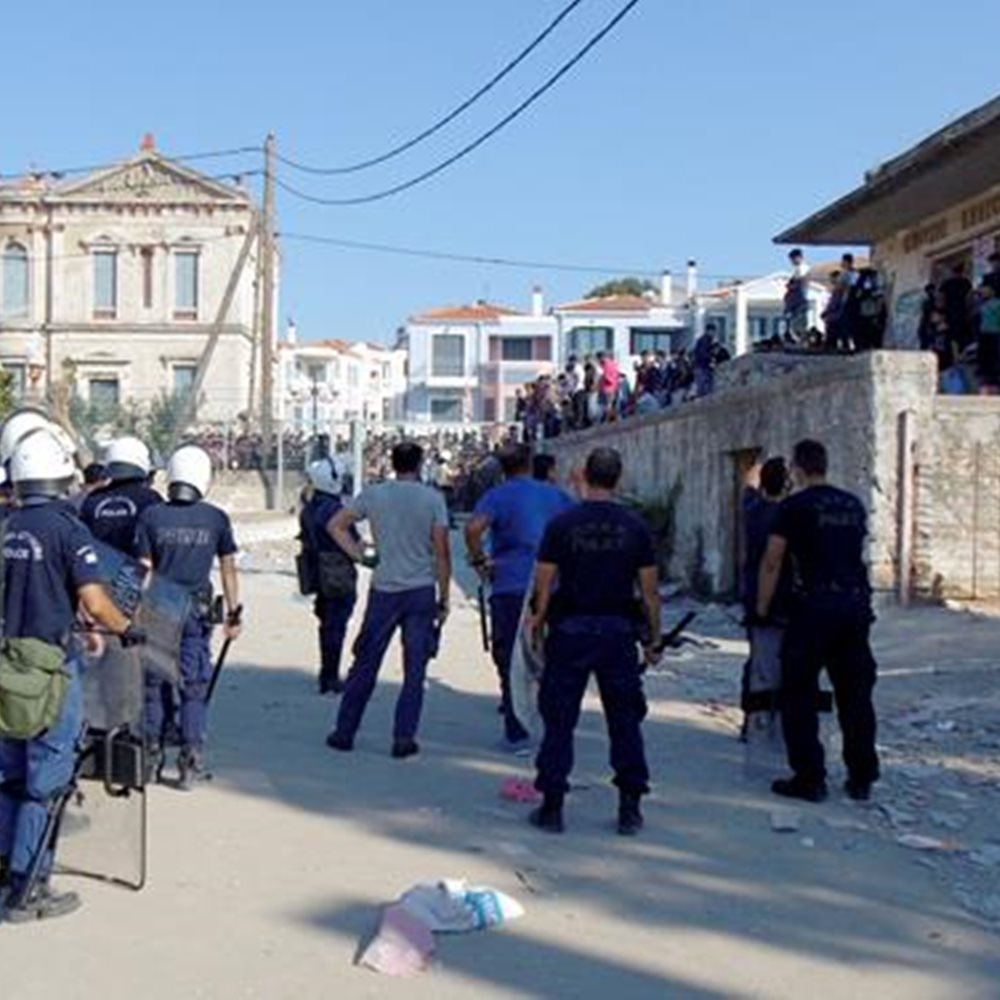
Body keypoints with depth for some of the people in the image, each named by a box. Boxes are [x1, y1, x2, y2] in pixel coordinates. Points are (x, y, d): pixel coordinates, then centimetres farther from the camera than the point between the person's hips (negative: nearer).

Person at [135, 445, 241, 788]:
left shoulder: (151, 515, -4)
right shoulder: (216, 519, -3)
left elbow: (144, 569, -3)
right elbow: (228, 569, 1)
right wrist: (233, 612, 8)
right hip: (196, 611, 0)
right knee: (195, 686, 5)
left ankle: (151, 750, 20)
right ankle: (191, 760, 4)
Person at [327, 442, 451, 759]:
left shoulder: (373, 494, 1)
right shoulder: (433, 499, -4)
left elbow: (336, 525, 2)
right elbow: (441, 554, -5)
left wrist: (360, 556, 5)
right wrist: (444, 599, 2)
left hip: (383, 591, 2)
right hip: (421, 591, -2)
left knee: (365, 665, 11)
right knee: (414, 671, 6)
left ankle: (344, 732, 17)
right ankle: (404, 738, 5)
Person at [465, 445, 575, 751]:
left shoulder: (497, 496, -3)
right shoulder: (554, 494, 9)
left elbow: (473, 528, -21)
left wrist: (479, 560, -8)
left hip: (510, 588, -3)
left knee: (510, 661, 5)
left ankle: (516, 734, 6)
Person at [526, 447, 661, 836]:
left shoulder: (562, 525, -4)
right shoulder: (635, 527, -1)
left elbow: (544, 585, -5)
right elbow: (650, 591, 1)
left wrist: (537, 625, 8)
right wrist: (653, 638, 10)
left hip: (570, 629, -1)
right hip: (618, 630, 1)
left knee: (559, 720, 6)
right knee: (625, 721, 10)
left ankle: (552, 807, 9)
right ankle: (630, 808, 12)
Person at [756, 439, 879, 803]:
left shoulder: (794, 507, -4)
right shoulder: (853, 505, 13)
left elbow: (772, 563, -3)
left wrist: (762, 608, 7)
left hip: (814, 606, -6)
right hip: (856, 603, 6)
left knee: (799, 695, 4)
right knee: (856, 694, 13)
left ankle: (809, 779, 4)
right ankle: (861, 779, 19)